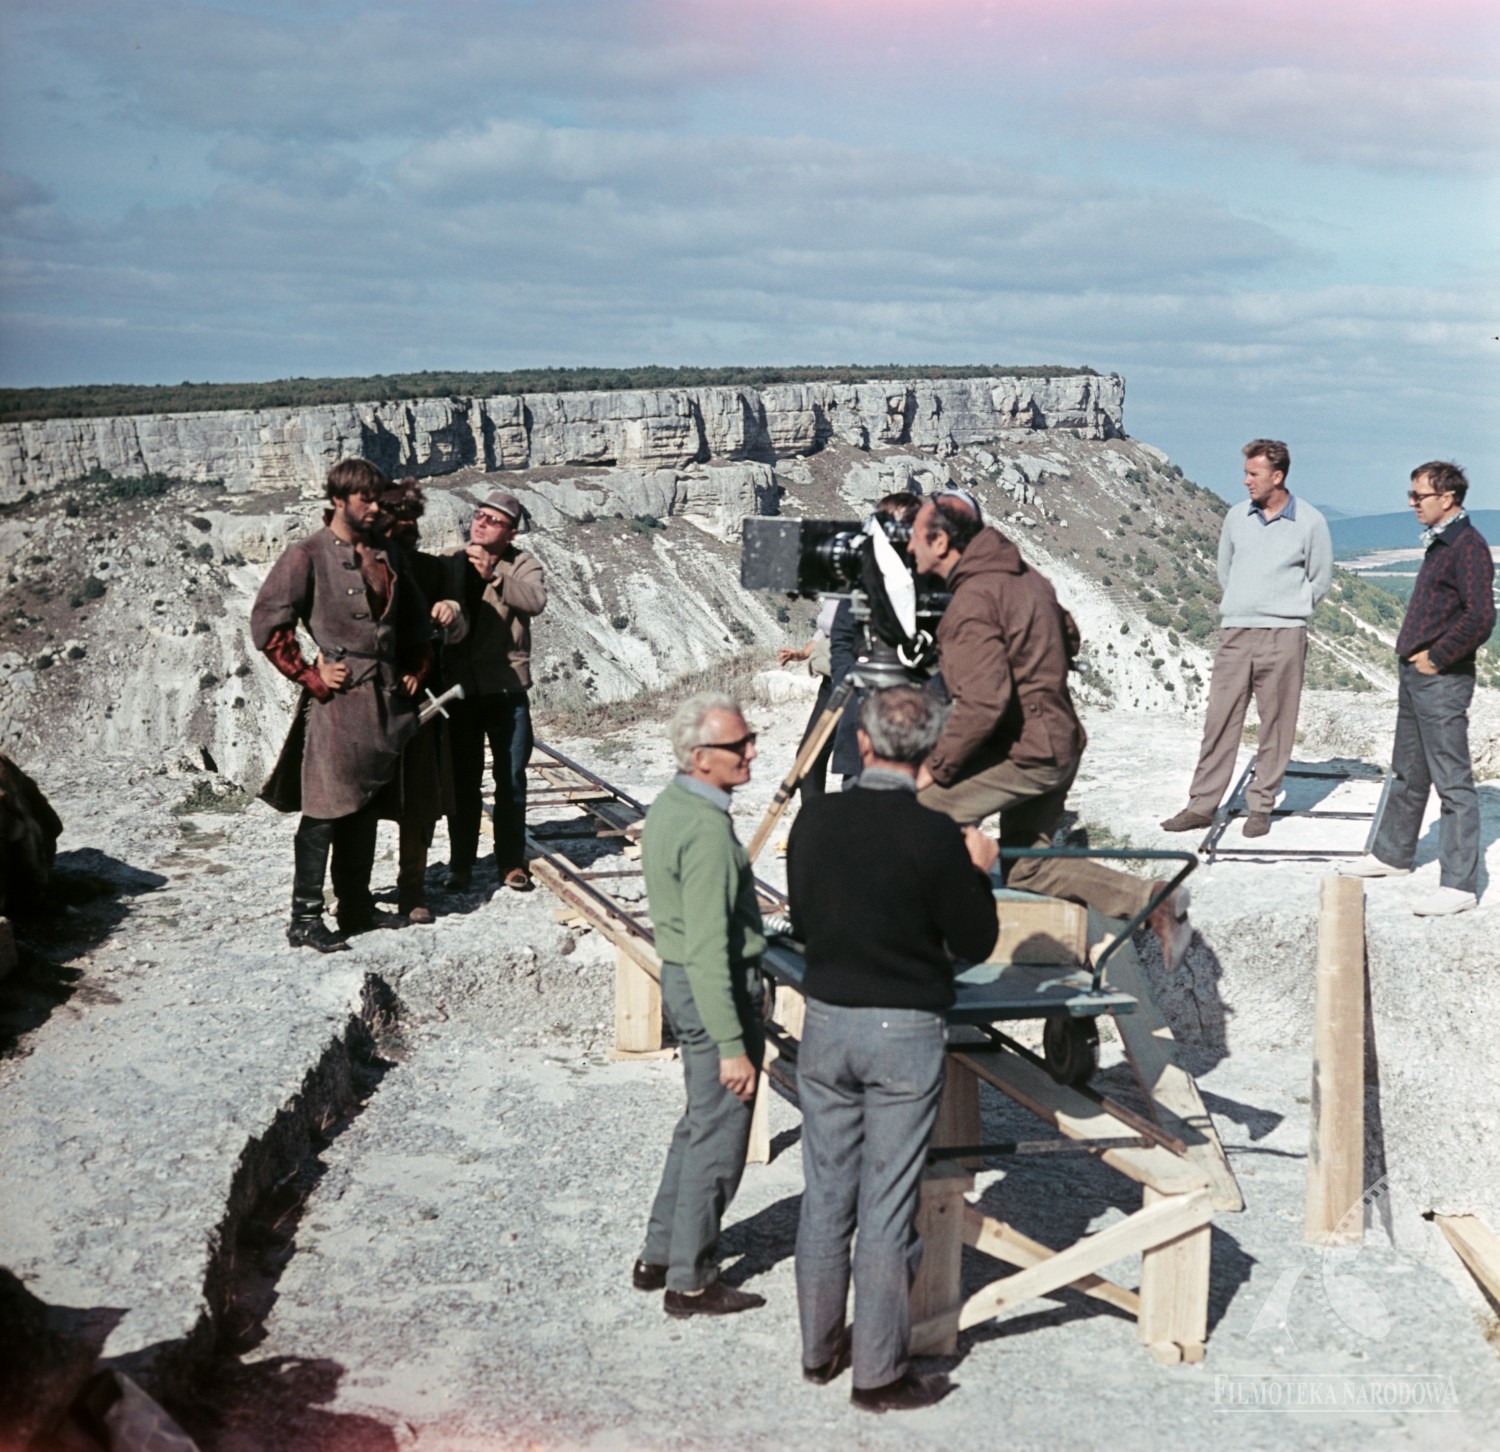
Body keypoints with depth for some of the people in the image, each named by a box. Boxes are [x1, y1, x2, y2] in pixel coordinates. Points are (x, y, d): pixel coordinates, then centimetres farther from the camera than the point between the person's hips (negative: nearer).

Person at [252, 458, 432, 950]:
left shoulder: (386, 555, 14)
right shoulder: (308, 555, -7)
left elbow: (414, 615, 27)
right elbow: (267, 622, -11)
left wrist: (417, 667, 16)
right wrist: (312, 677, -13)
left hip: (384, 696, 7)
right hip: (338, 696, -7)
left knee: (366, 808, 13)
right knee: (326, 809, -6)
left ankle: (357, 906, 23)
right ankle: (305, 918, 0)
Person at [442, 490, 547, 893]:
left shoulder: (522, 565, -1)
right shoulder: (453, 564, 6)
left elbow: (536, 601, -21)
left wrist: (494, 575, -29)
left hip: (507, 689, -2)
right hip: (460, 689, 2)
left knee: (511, 780, 6)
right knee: (462, 781, 9)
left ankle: (511, 862, 17)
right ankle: (460, 864, 18)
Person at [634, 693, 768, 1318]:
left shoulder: (669, 806, 7)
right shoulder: (708, 831, -24)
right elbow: (708, 950, -25)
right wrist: (732, 1046, -23)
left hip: (681, 979, 10)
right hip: (715, 990, -10)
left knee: (698, 1123, 21)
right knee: (719, 1133, 2)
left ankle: (659, 1256, 30)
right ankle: (690, 1282, 12)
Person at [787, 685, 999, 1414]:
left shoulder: (816, 820, -3)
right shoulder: (935, 835, -16)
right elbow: (975, 942, -7)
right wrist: (979, 873, 7)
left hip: (826, 1022, 4)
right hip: (905, 1032, -4)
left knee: (826, 1193, 15)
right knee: (887, 1205, 4)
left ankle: (820, 1347, 28)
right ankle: (878, 1373, 13)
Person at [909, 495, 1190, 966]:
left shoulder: (972, 602, -18)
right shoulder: (1025, 576, 11)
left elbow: (983, 703, -26)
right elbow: (1069, 638, 23)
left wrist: (937, 766, -17)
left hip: (1022, 755, -10)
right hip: (1059, 745, 10)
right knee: (1025, 864, 16)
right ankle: (1151, 901, 10)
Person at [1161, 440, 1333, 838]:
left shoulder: (1310, 522, -2)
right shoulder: (1237, 517, 7)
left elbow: (1320, 581, 8)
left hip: (1283, 637, -3)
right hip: (1235, 635, 3)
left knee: (1276, 725, 2)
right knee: (1219, 721, 2)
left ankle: (1261, 806, 12)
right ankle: (1201, 805, 6)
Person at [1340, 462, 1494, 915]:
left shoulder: (1468, 547, -16)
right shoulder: (1437, 544, 14)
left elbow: (1480, 617, -26)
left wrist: (1437, 658, -17)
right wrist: (1411, 664, 17)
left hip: (1442, 681, -10)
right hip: (1416, 676, 10)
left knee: (1452, 781, -6)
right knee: (1408, 774, 21)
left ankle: (1459, 884, -2)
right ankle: (1391, 855, 35)